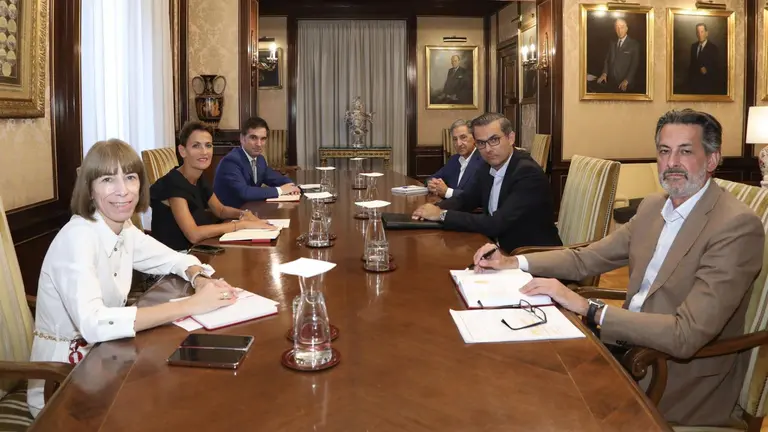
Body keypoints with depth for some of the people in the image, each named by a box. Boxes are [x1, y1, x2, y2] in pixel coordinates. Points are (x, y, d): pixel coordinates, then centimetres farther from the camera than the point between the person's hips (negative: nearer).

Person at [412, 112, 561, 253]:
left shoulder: (529, 173, -22)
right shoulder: (487, 169, 2)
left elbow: (496, 224, -28)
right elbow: (465, 199, 15)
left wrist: (442, 215, -22)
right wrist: (437, 208, -7)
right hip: (503, 250, 7)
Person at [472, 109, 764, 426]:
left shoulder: (738, 226, -20)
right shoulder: (653, 207, 5)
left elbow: (686, 336, -27)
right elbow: (586, 259, 10)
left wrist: (587, 308, -27)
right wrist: (514, 263, -3)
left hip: (682, 381, -6)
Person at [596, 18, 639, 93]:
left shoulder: (634, 44, -3)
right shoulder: (611, 43, 13)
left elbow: (634, 64, -8)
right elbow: (607, 59, 11)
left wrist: (626, 80, -20)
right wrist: (604, 73, -8)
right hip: (611, 82, 4)